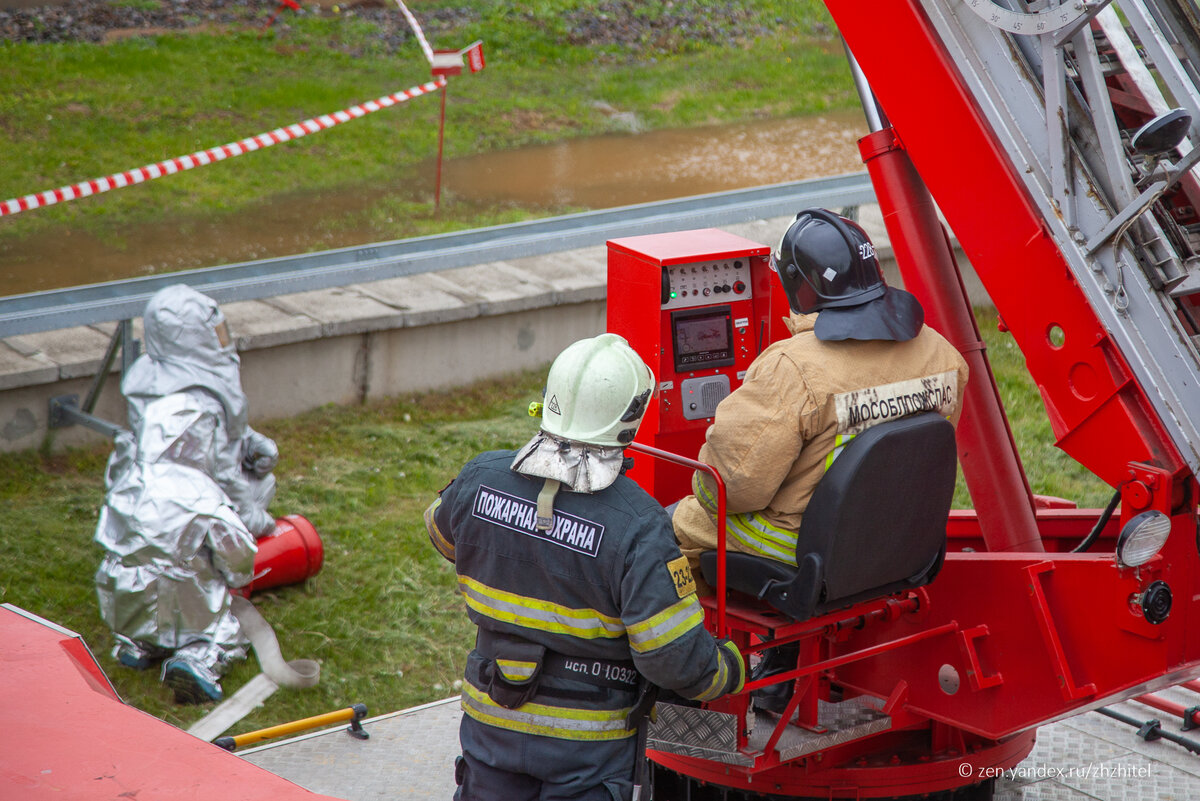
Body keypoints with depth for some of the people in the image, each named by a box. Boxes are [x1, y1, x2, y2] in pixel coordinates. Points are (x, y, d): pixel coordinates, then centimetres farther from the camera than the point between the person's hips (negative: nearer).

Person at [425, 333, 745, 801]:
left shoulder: (481, 479, -11)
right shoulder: (638, 525, -24)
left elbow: (444, 534, 14)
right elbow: (675, 657, -23)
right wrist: (731, 670, -3)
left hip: (491, 719, 4)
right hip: (588, 743, -4)